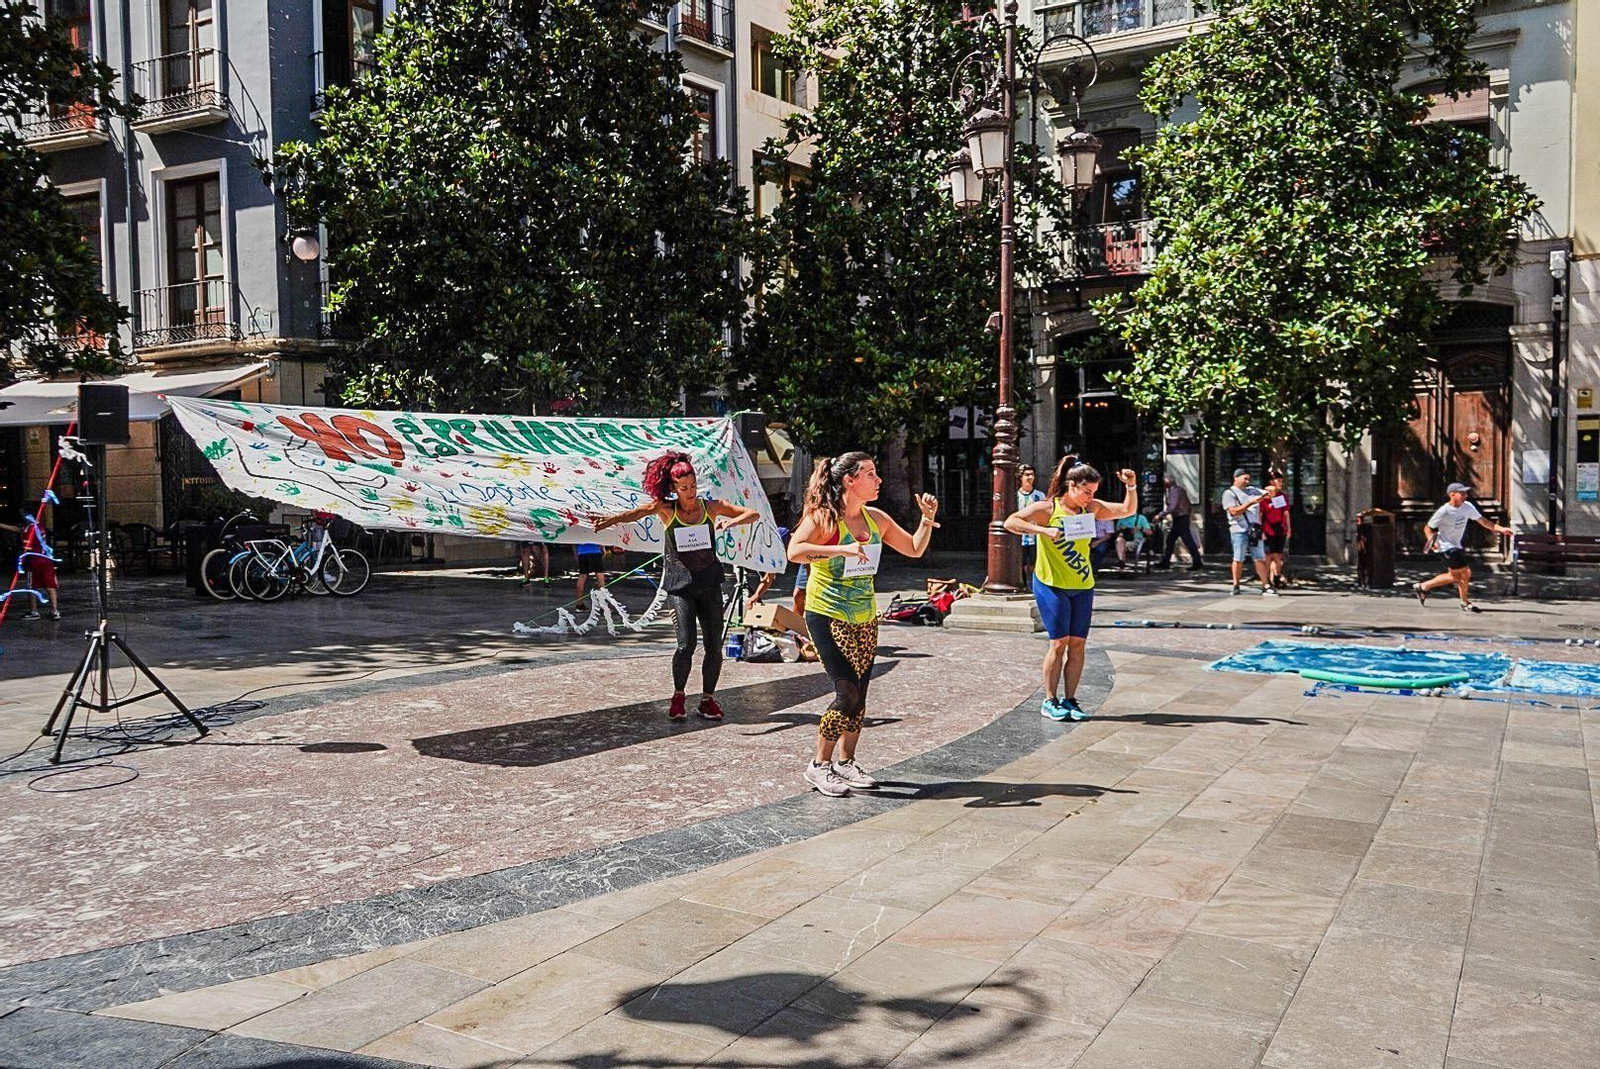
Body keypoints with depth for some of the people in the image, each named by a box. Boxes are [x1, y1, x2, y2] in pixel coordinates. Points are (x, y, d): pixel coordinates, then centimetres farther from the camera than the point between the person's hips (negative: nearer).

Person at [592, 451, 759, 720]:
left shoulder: (711, 506, 2)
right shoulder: (666, 509, -4)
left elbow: (753, 514, 1)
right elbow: (640, 511, -23)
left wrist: (732, 521, -20)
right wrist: (612, 519, -43)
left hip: (709, 583, 3)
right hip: (680, 584, -3)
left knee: (714, 645, 1)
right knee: (686, 644, -14)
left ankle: (708, 698, 20)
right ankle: (678, 695, 11)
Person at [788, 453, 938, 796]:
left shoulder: (876, 519, 7)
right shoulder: (823, 517, -12)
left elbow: (914, 549, 17)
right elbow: (794, 551, -28)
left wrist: (928, 518, 3)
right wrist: (842, 550, -33)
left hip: (865, 618, 7)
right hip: (828, 616, -7)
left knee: (859, 694, 7)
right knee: (847, 692, -12)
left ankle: (846, 762, 23)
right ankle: (819, 765, 3)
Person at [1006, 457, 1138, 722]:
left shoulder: (1091, 508, 7)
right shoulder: (1047, 508, -10)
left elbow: (1128, 510, 14)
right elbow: (1010, 522, -20)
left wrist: (1132, 487, -3)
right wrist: (1043, 530, -29)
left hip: (1083, 588, 5)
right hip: (1052, 584, -5)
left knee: (1078, 643, 2)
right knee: (1059, 642, -7)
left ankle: (1070, 700, 11)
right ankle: (1050, 701, 5)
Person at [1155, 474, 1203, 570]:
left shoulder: (1175, 491, -17)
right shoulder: (1179, 489, 13)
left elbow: (1172, 508, -25)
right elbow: (1189, 504, 16)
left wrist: (1160, 515, -21)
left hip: (1181, 519, -10)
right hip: (1178, 519, 10)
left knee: (1188, 541, -6)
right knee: (1170, 540, 12)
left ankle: (1197, 563, -3)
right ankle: (1165, 562, 16)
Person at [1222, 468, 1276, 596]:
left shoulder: (1252, 490, 17)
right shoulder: (1229, 493, 0)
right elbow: (1234, 511, -12)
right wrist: (1251, 502, -15)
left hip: (1255, 530, 5)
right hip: (1240, 530, -5)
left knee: (1260, 558, 1)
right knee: (1238, 559, 1)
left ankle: (1266, 586, 0)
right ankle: (1236, 585, 12)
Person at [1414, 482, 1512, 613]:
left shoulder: (1468, 507, -3)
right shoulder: (1444, 511, -21)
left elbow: (1482, 521, 4)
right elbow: (1427, 528, -15)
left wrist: (1500, 529, -5)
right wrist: (1431, 540, -33)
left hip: (1456, 546, 8)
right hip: (1446, 547, -8)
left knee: (1455, 576, 16)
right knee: (1464, 573, -11)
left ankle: (1423, 587, 29)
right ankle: (1465, 603, 7)